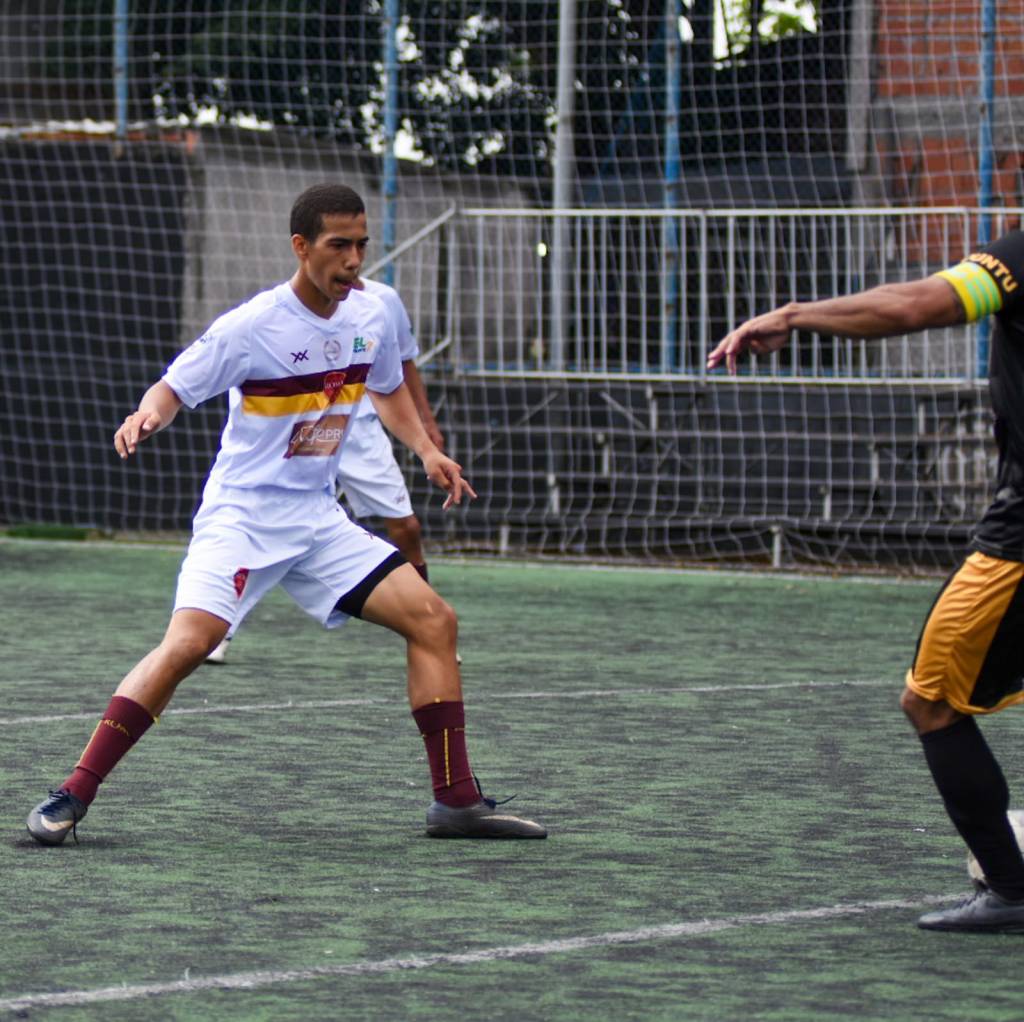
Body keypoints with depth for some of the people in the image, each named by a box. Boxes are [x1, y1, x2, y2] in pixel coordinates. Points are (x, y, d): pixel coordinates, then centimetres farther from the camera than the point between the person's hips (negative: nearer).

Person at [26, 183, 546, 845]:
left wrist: (427, 450, 9)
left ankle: (456, 801, 4)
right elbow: (173, 389, -7)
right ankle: (72, 797, -19)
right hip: (240, 516, -6)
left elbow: (388, 391, 24)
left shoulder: (371, 317, 4)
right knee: (189, 641, -26)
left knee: (433, 619, -3)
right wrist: (146, 416, -29)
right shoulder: (250, 326, -15)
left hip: (318, 520, 6)